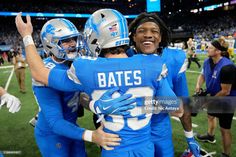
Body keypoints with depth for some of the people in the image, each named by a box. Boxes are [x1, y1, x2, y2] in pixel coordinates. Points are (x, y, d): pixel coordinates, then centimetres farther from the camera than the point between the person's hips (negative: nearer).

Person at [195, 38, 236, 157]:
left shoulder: (226, 67, -33)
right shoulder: (207, 62, -10)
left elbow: (225, 91, -28)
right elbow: (202, 75, 7)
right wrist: (198, 85, -13)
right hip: (215, 96, 9)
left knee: (224, 129, 1)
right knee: (211, 115, 29)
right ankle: (210, 136, 58)